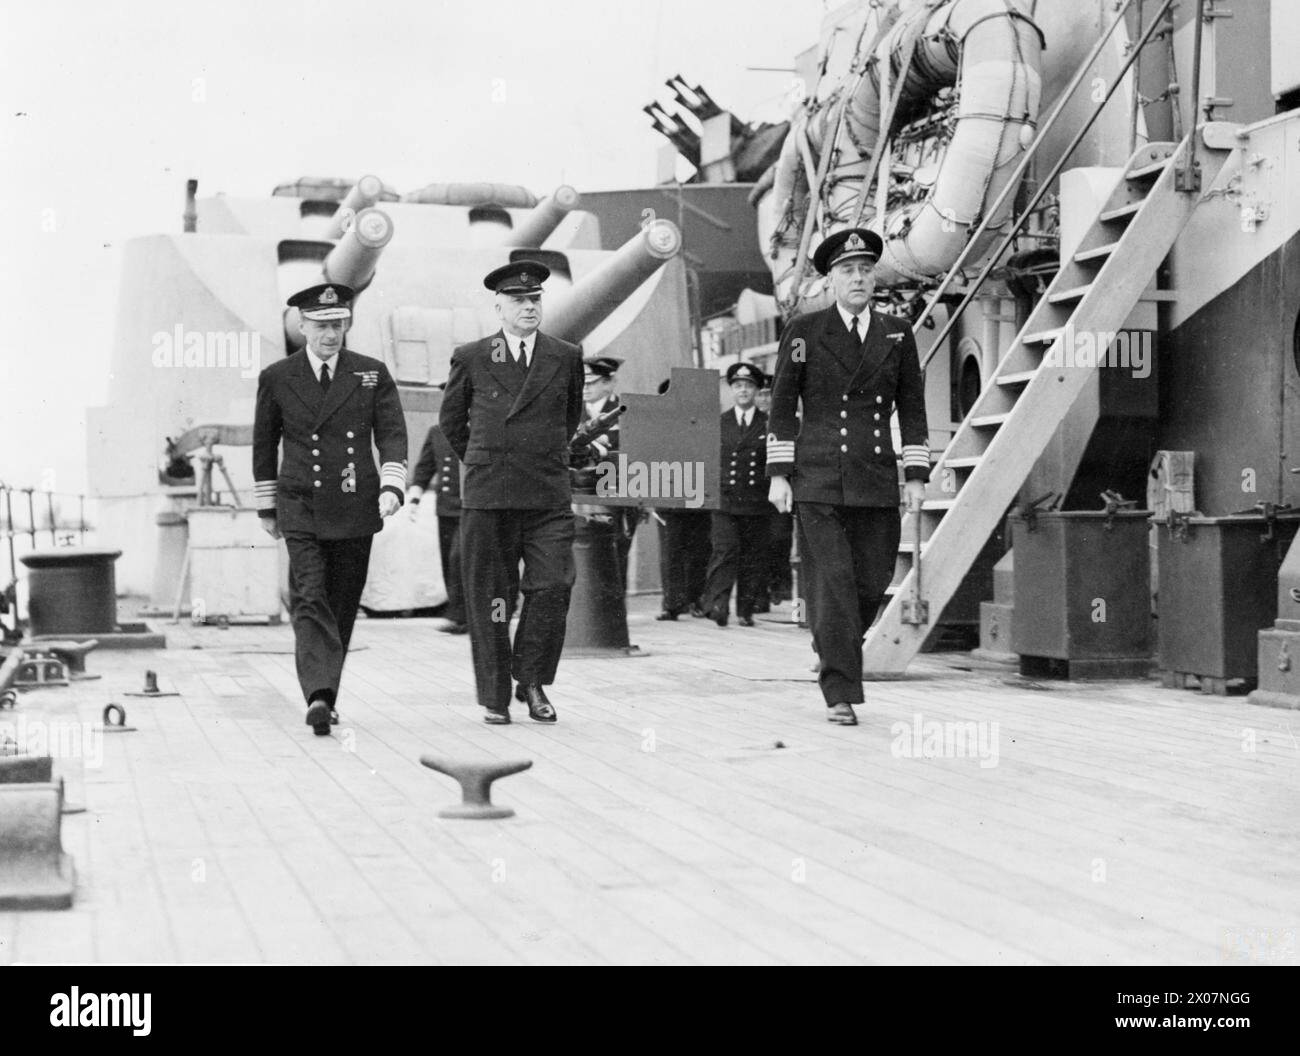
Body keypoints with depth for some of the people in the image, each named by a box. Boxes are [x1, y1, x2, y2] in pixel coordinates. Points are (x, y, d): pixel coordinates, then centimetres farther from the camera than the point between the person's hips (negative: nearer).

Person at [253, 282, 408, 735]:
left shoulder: (372, 374, 6)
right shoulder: (276, 378, 5)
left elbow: (392, 434, 2)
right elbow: (264, 444, 13)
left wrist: (392, 486, -13)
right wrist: (266, 505, 14)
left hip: (356, 509, 2)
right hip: (300, 509, -2)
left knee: (342, 606, 7)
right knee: (309, 601, -14)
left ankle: (324, 694, 20)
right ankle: (319, 696, -25)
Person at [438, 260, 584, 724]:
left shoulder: (566, 358, 8)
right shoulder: (470, 359, 5)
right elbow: (451, 419, 19)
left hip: (549, 499, 1)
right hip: (486, 498, -1)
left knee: (553, 586, -10)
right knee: (488, 599, 1)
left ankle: (532, 681, 9)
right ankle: (494, 696, 13)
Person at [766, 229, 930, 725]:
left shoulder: (898, 335, 11)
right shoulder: (803, 332, 3)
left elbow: (912, 408, 13)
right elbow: (782, 406, 4)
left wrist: (916, 475, 6)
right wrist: (778, 473, -3)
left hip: (877, 482, 3)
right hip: (817, 481, -3)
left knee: (872, 582, 4)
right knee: (831, 584, -7)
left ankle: (837, 645, 33)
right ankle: (840, 694, -3)